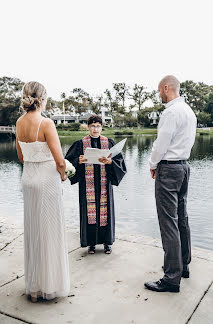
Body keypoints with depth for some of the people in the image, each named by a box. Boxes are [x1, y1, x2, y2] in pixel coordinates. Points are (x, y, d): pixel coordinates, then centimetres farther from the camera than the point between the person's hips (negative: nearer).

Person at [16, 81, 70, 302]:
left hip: (28, 178, 7)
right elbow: (60, 161, -18)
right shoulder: (46, 124, -17)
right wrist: (62, 175, 0)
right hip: (47, 179, -7)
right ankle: (50, 285, 19)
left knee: (32, 231, 15)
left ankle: (33, 287, 29)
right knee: (49, 231, 5)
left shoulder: (19, 123, 5)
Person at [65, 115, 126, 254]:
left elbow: (119, 160, 2)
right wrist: (79, 161, -19)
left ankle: (107, 242, 18)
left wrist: (110, 161, -18)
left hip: (104, 182, 1)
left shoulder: (109, 143, 6)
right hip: (87, 183, 0)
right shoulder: (81, 144, 4)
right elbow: (69, 160, 2)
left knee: (105, 209, 3)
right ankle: (91, 242, 16)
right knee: (89, 210, 1)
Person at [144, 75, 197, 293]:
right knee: (181, 218, 16)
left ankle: (172, 278, 0)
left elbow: (161, 143, -18)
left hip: (168, 169, -10)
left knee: (168, 222, -7)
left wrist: (153, 164, 0)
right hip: (184, 165, 10)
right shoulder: (189, 111, 15)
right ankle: (183, 265, 29)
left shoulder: (171, 112, -16)